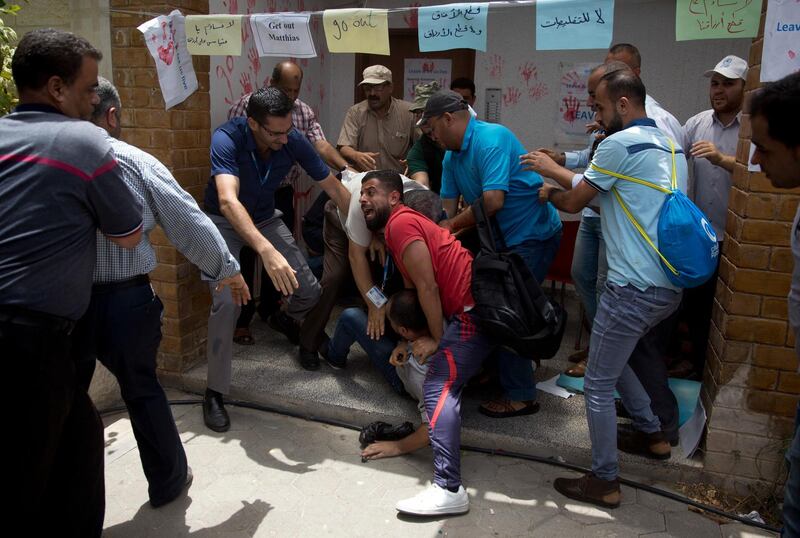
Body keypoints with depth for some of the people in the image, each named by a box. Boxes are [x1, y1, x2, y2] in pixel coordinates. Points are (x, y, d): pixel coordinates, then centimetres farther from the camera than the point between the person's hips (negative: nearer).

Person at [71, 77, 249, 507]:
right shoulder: (137, 163, -7)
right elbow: (189, 222, -4)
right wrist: (227, 269, 8)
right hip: (126, 301, -1)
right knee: (143, 391, 17)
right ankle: (168, 481, 34)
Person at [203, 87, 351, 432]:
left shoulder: (294, 142, -20)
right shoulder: (227, 139, -32)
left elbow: (334, 188, -13)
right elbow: (228, 201, -48)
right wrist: (266, 251, -62)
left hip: (265, 218, 4)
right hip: (225, 222, -4)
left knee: (310, 291, -2)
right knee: (227, 302, -25)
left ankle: (286, 319, 36)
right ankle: (214, 393, -7)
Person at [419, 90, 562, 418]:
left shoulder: (491, 139, -21)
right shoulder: (452, 157, 7)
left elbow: (493, 202, -29)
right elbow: (447, 206, 8)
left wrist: (452, 225, -16)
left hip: (533, 234, -9)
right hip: (503, 238, 9)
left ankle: (520, 396, 3)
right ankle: (496, 371, 30)